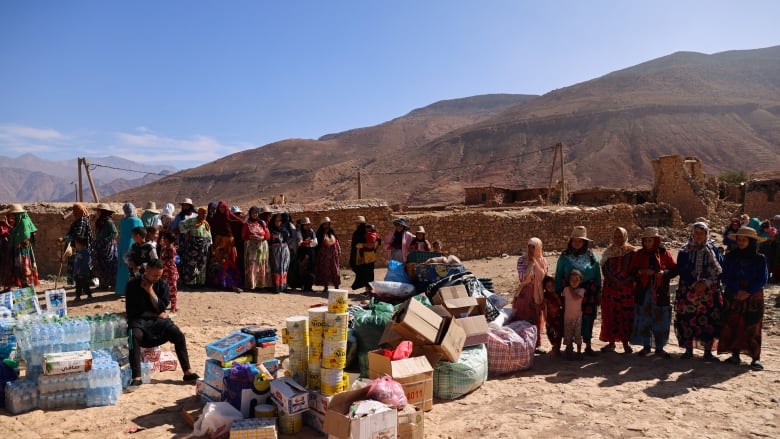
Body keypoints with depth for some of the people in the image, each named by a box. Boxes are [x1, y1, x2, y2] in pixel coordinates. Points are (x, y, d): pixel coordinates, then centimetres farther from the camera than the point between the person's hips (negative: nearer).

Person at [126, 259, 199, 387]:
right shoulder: (133, 284, -5)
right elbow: (131, 311, -7)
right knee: (135, 336, -37)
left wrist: (151, 291, -14)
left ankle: (188, 373, -17)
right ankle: (136, 377, -33)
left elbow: (161, 308, -4)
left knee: (179, 335, -21)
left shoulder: (163, 284, 3)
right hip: (138, 320, -2)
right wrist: (155, 314, -9)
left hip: (157, 319, 3)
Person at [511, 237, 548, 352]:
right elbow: (523, 277, -19)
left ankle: (537, 344, 22)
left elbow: (543, 276, -5)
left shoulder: (543, 260, 3)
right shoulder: (522, 259, -6)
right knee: (522, 319, -1)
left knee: (537, 319, 10)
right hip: (524, 294, -3)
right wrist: (531, 262, -17)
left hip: (538, 294, 3)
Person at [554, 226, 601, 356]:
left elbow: (597, 276, 9)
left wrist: (599, 292, 7)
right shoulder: (565, 256, 3)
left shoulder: (591, 256, 5)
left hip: (589, 292, 1)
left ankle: (588, 345, 20)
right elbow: (558, 276, 6)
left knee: (588, 318, 5)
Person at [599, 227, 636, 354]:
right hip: (611, 288, 2)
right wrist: (614, 281, -10)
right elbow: (605, 269, 3)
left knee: (626, 315, 0)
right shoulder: (608, 252, 8)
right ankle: (611, 342, 10)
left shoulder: (631, 252, 2)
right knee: (611, 315, 2)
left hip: (627, 288, -1)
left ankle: (625, 343, 10)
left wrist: (624, 282, -12)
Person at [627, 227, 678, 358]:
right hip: (643, 292, 1)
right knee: (643, 320, 4)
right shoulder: (638, 254, 5)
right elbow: (631, 271, 2)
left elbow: (675, 269, 1)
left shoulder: (664, 253, 2)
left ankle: (659, 348, 17)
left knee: (660, 320, 4)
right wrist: (641, 272, -16)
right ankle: (646, 346, 17)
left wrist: (664, 273, -17)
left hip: (660, 292, -1)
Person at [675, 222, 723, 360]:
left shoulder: (713, 251, 8)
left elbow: (718, 271, 3)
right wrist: (694, 283, -14)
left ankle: (708, 352, 9)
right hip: (687, 291, 0)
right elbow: (681, 271, -1)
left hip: (709, 292, 0)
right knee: (687, 320, -2)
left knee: (709, 321, -2)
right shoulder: (684, 252, 6)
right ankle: (688, 350, 11)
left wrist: (706, 283, -12)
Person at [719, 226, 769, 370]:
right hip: (733, 297, 1)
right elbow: (726, 277, 0)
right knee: (732, 324, -1)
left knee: (752, 326, -4)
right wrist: (738, 290, -14)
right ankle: (735, 354, 7)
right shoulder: (730, 256, 5)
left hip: (753, 298, -1)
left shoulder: (759, 258, 3)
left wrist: (748, 292, -14)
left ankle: (756, 358, -3)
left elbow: (762, 279, -2)